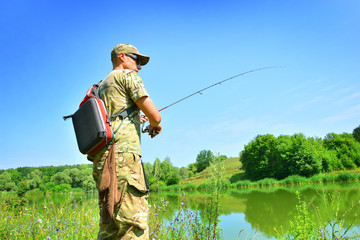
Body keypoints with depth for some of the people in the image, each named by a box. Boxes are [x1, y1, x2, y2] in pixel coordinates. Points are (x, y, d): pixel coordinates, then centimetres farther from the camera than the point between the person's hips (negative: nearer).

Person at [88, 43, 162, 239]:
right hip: (123, 157, -9)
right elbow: (155, 115, -4)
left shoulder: (102, 87, 27)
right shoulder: (127, 76, 3)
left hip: (101, 160, 9)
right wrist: (155, 125, 18)